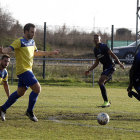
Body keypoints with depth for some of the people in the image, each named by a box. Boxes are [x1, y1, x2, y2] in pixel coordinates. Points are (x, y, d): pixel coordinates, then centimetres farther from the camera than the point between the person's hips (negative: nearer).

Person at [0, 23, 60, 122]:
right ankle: (30, 111, 1)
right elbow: (9, 49, -23)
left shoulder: (32, 42, 15)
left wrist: (51, 53, 36)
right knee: (37, 89, -13)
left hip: (28, 71, 9)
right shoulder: (20, 42, -12)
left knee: (20, 92, 12)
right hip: (23, 70, -9)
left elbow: (36, 52, 32)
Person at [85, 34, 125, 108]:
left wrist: (119, 63, -24)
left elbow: (112, 54, -16)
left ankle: (106, 101, -18)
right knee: (101, 84, 9)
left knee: (100, 82, -21)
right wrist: (89, 70, 19)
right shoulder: (95, 50, 15)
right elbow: (96, 62, 22)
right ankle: (107, 102, 23)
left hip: (110, 67, -9)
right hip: (105, 68, 9)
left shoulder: (104, 46, -10)